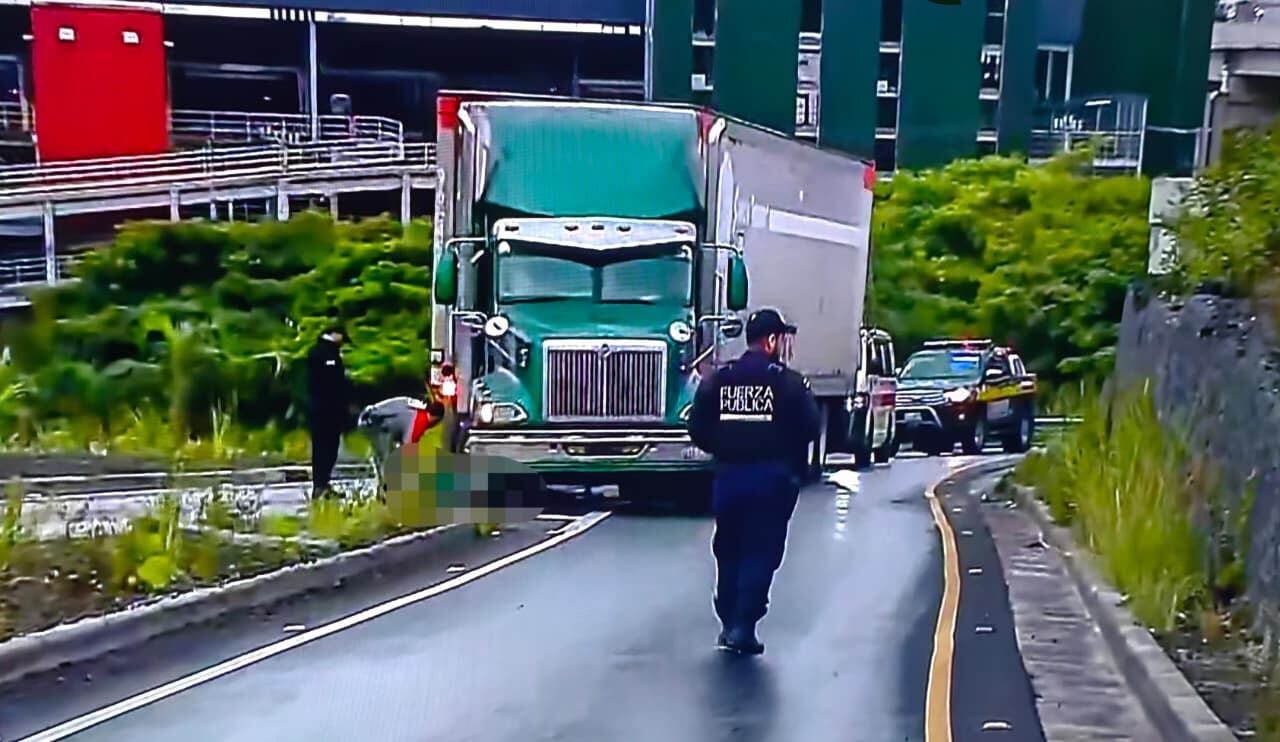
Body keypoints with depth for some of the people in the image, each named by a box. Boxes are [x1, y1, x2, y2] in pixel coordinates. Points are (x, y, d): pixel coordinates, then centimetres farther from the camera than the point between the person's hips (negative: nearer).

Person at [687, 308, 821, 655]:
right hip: (772, 477, -4)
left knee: (728, 551, 16)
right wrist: (793, 460, 9)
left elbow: (697, 429, 1)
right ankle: (742, 627, -4)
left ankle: (729, 623, 22)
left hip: (728, 476, 4)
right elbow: (810, 428, -10)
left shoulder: (717, 381, 3)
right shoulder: (788, 382, -7)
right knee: (762, 553, 2)